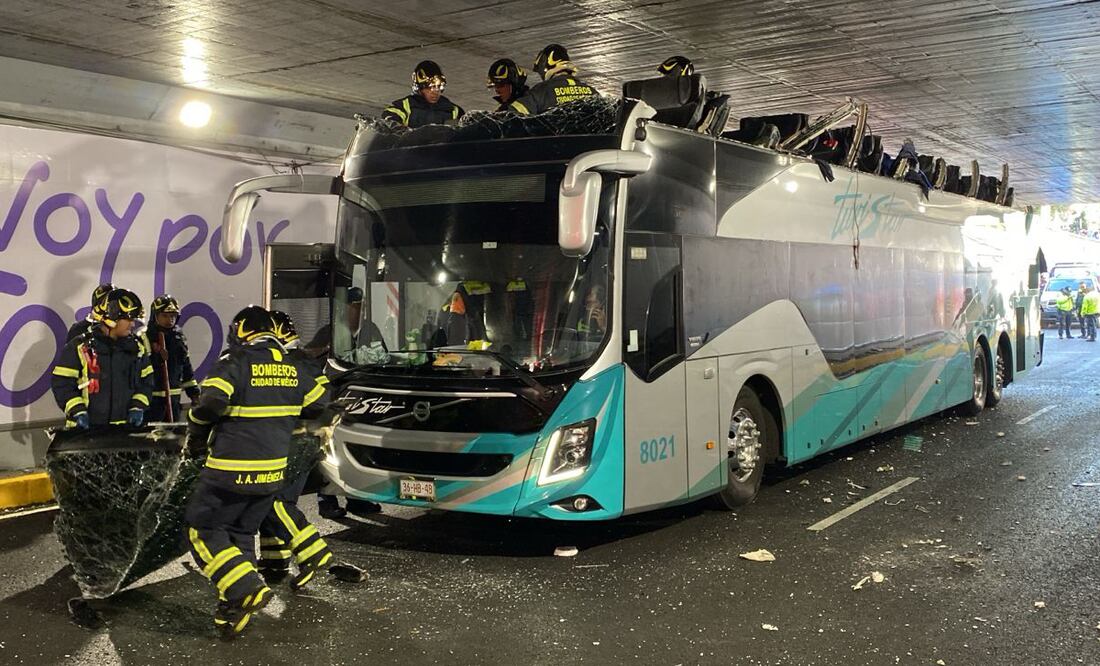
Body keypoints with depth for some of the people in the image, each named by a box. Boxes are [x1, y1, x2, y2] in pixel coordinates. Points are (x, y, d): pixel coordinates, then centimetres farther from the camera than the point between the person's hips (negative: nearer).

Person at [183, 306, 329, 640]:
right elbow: (319, 405, 16)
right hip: (273, 471, 6)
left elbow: (209, 404, -23)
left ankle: (246, 588, -9)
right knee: (242, 531, 19)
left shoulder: (234, 363, -11)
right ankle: (235, 610, 19)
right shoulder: (295, 368, 6)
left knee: (202, 529, 7)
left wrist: (195, 440, -4)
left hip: (232, 470, -6)